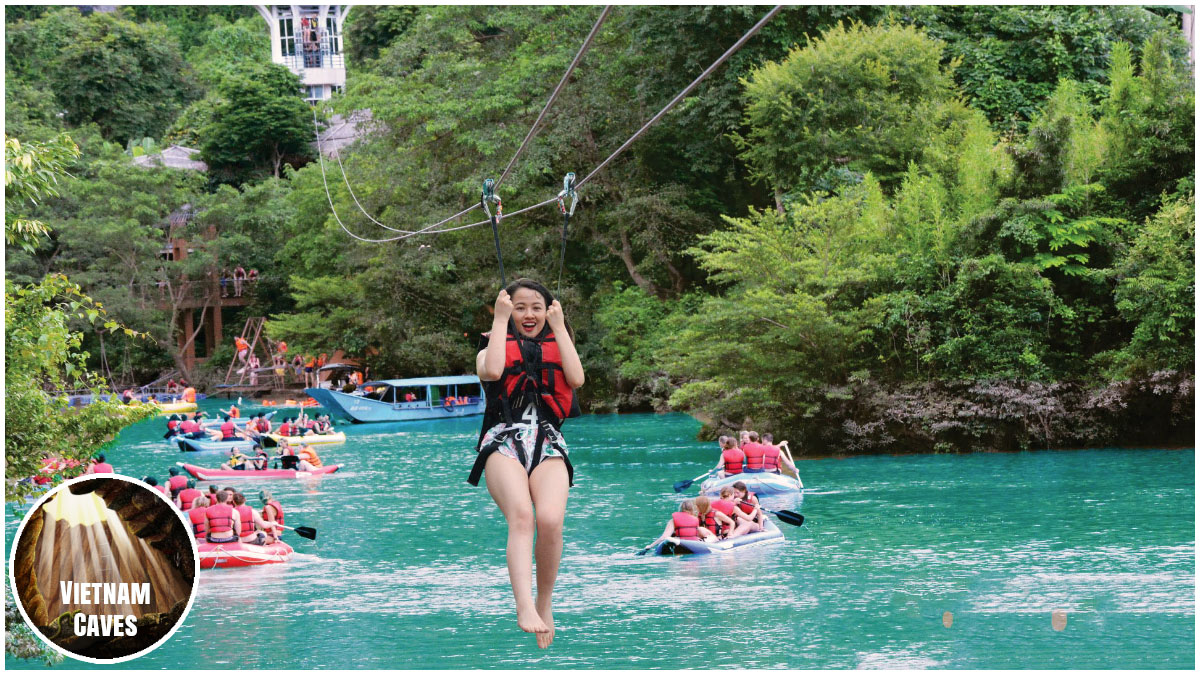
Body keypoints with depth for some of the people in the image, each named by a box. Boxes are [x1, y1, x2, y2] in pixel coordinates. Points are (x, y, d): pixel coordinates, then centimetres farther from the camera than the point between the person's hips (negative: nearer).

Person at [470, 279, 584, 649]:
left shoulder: (556, 348, 26)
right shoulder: (492, 348, 21)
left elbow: (576, 378, 3)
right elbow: (491, 371, -5)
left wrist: (559, 327, 8)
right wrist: (500, 319, 3)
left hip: (548, 444, 1)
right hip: (503, 441, -1)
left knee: (550, 520, -28)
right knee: (521, 515, -31)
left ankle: (545, 602, -9)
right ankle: (524, 606, -46)